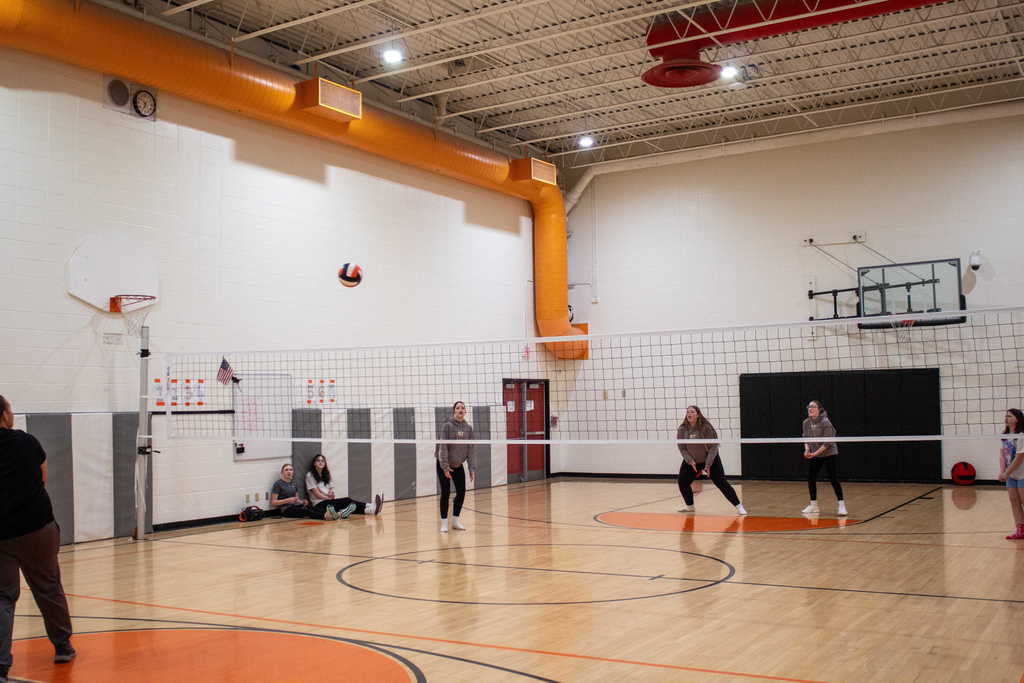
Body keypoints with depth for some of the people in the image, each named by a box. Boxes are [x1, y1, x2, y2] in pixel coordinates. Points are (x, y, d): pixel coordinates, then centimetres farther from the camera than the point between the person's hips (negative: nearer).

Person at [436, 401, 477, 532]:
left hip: (458, 465, 5)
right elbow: (443, 447, -18)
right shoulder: (447, 425, -15)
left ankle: (455, 520, 17)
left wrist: (472, 468, -5)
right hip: (443, 465, -5)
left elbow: (470, 449, -1)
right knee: (446, 492, -6)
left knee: (461, 492, 2)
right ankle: (444, 523, 4)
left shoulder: (468, 427, -2)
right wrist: (445, 466, -22)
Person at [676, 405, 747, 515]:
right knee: (682, 482, -1)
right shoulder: (682, 429, -10)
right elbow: (682, 448, -5)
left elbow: (713, 446, -18)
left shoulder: (706, 427, -20)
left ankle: (739, 506, -3)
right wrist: (690, 461, -18)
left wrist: (708, 464, -21)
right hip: (691, 461, 4)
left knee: (721, 483, -10)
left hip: (710, 460, -4)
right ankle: (689, 506, 22)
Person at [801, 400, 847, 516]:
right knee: (810, 478, 4)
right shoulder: (806, 423, -4)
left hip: (828, 453, -6)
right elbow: (806, 439, 6)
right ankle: (813, 505, 17)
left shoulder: (825, 422, -21)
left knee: (833, 478, -11)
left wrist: (816, 453, -25)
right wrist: (807, 450, -12)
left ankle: (841, 505, -5)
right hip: (815, 455, 6)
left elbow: (828, 442, -21)